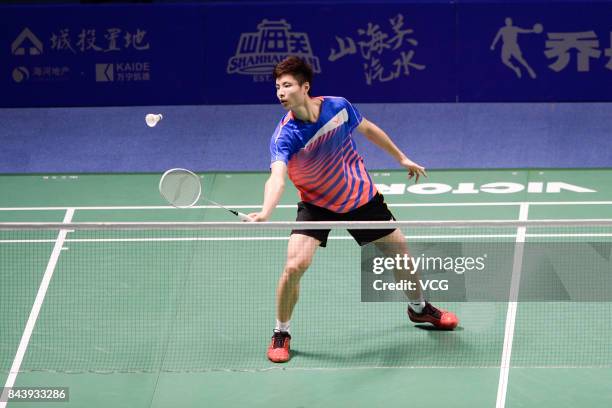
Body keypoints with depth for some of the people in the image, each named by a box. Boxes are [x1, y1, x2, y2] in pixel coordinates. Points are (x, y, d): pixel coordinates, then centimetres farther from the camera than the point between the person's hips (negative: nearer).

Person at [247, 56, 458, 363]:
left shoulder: (338, 107, -18)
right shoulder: (284, 136, -28)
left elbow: (368, 130, 3)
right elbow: (277, 178, -44)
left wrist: (401, 158, 14)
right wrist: (265, 211, -64)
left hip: (361, 197, 3)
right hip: (317, 205, -3)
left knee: (400, 249, 12)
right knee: (294, 266, -21)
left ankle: (419, 308, 42)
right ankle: (281, 333, 3)